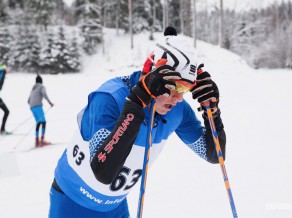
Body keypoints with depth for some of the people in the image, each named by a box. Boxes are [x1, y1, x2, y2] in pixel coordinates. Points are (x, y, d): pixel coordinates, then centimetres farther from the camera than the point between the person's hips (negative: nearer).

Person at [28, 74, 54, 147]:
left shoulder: (33, 89, 29)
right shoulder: (42, 87, 10)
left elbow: (28, 101, 32)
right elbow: (44, 94, -12)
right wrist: (50, 102, -15)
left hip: (32, 107, 7)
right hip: (38, 106, -7)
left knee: (38, 123, 12)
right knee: (43, 122, -13)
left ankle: (37, 141, 3)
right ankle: (42, 140, -28)